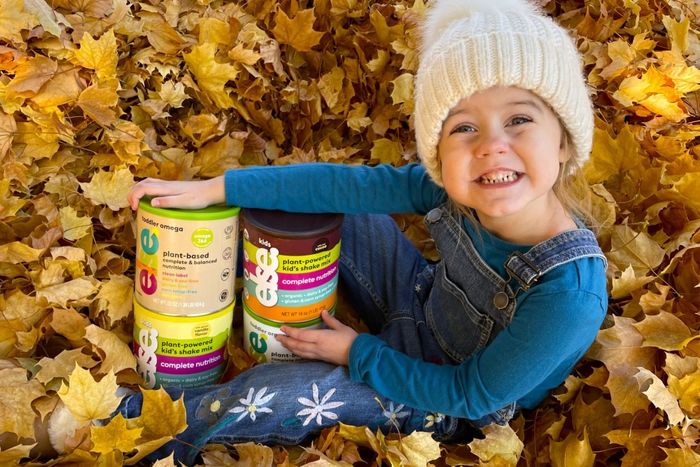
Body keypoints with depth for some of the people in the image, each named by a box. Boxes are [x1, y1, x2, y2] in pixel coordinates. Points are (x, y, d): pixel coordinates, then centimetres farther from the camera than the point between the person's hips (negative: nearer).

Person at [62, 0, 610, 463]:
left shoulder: (568, 297, -39)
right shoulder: (453, 190, -25)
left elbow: (470, 394, -26)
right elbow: (347, 184, -19)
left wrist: (357, 352, -17)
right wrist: (214, 188, -18)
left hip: (446, 403, -5)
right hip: (420, 307, 5)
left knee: (274, 396, -18)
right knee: (333, 210, -3)